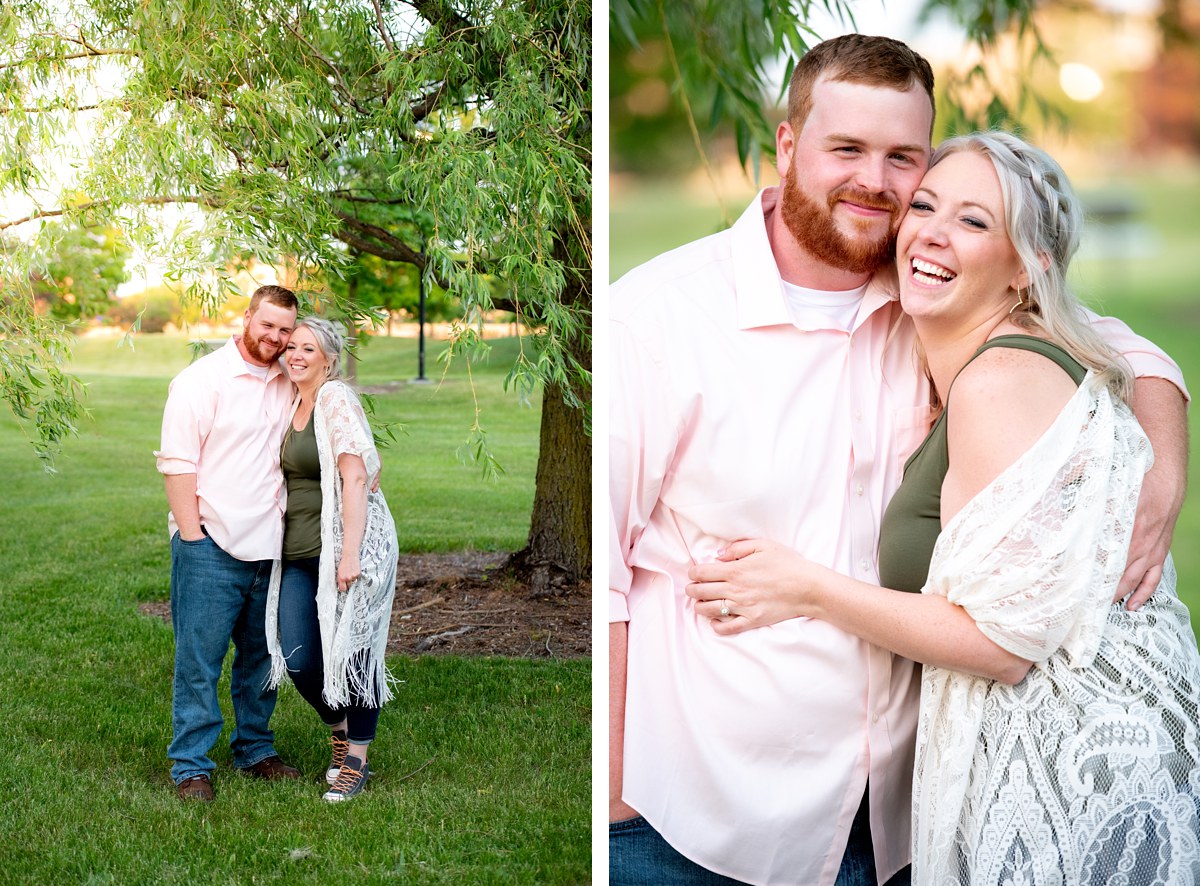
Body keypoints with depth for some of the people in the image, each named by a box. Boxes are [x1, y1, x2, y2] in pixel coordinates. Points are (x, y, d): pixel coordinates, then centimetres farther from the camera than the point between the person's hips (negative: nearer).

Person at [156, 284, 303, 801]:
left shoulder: (289, 385, 11)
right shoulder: (202, 380, -6)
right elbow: (177, 463, -9)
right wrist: (192, 535, -14)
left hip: (270, 545, 6)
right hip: (212, 545, -6)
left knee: (262, 655, 14)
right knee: (199, 657, -1)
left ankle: (255, 749, 28)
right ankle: (191, 766, 7)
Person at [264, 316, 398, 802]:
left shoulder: (337, 400, -10)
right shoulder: (292, 403, 14)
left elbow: (355, 478, -17)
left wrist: (350, 553, -22)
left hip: (346, 547, -7)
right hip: (298, 553, 7)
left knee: (351, 652, 0)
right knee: (297, 657, 1)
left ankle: (356, 760, 15)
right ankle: (339, 730, 27)